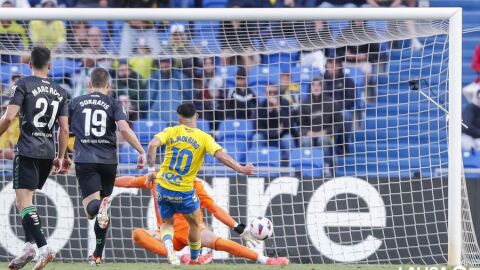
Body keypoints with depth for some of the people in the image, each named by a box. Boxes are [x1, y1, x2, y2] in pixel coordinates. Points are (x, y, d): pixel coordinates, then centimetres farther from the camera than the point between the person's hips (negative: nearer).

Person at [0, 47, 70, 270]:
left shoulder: (23, 85, -5)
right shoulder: (60, 92, 10)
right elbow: (64, 129, 8)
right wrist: (61, 157, 18)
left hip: (27, 150, -6)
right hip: (48, 151, 6)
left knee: (23, 202, -8)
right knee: (27, 200, 19)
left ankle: (43, 248, -23)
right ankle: (29, 245, 9)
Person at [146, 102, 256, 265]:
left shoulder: (171, 132, -1)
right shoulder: (204, 138, -5)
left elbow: (153, 145, -15)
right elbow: (220, 155, -17)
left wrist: (151, 169, -6)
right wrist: (241, 169, -13)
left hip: (163, 187, 1)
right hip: (184, 192, -1)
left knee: (167, 223, 21)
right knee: (195, 224, 26)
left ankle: (168, 243, -11)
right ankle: (194, 259, 35)